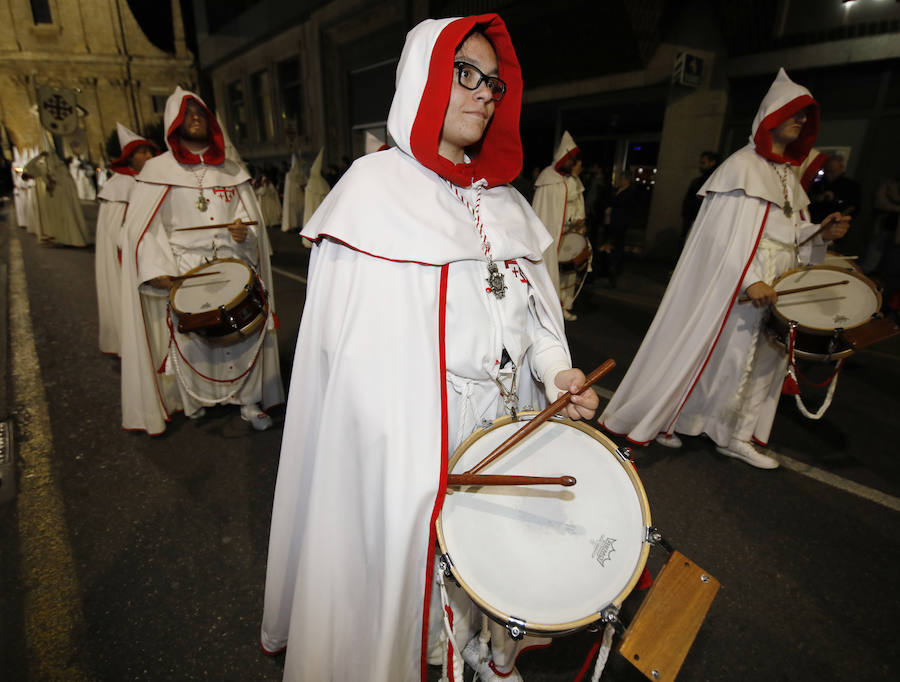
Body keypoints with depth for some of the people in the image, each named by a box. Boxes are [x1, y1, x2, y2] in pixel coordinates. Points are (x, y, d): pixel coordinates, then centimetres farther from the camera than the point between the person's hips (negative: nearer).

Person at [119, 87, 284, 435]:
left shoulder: (230, 170, 14)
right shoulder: (158, 169, 7)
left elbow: (251, 215, 14)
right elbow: (142, 225, 2)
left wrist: (243, 232, -9)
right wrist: (156, 268, -10)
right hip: (185, 271, -1)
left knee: (248, 326, -8)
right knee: (189, 333, -3)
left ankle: (249, 400, 4)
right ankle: (193, 400, 19)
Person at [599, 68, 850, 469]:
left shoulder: (788, 176, 18)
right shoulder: (742, 166, -7)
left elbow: (790, 235, 21)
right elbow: (725, 233, -17)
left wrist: (821, 233, 1)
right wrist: (750, 279, -25)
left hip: (774, 290, 9)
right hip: (731, 288, -9)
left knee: (765, 357, 10)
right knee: (700, 349, -3)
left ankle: (736, 437, 21)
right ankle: (654, 419, 13)